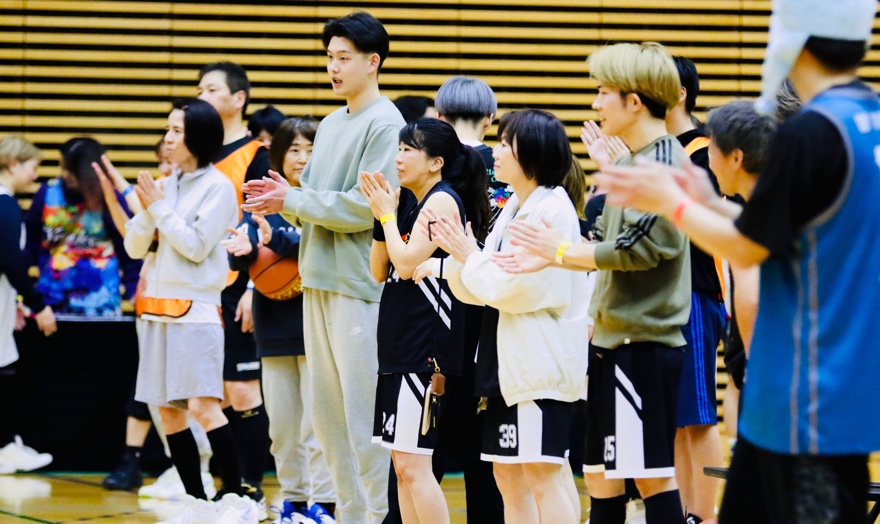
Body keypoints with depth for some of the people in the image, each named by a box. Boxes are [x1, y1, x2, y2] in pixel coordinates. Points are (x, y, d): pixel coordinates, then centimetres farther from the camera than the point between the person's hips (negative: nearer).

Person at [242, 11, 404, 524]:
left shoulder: (386, 125, -10)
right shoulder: (331, 124, 17)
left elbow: (367, 207, -17)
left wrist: (292, 201, -12)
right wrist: (281, 198, -2)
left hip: (360, 285, -9)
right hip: (318, 282, 9)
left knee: (364, 414, -7)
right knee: (327, 411, 10)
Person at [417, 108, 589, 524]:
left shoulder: (551, 210, -13)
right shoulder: (514, 209, 15)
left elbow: (516, 287, -20)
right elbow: (482, 289, 14)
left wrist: (470, 256, -7)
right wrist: (453, 262, -2)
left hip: (543, 361, -10)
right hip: (509, 361, 10)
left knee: (543, 472, -10)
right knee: (508, 474, 10)